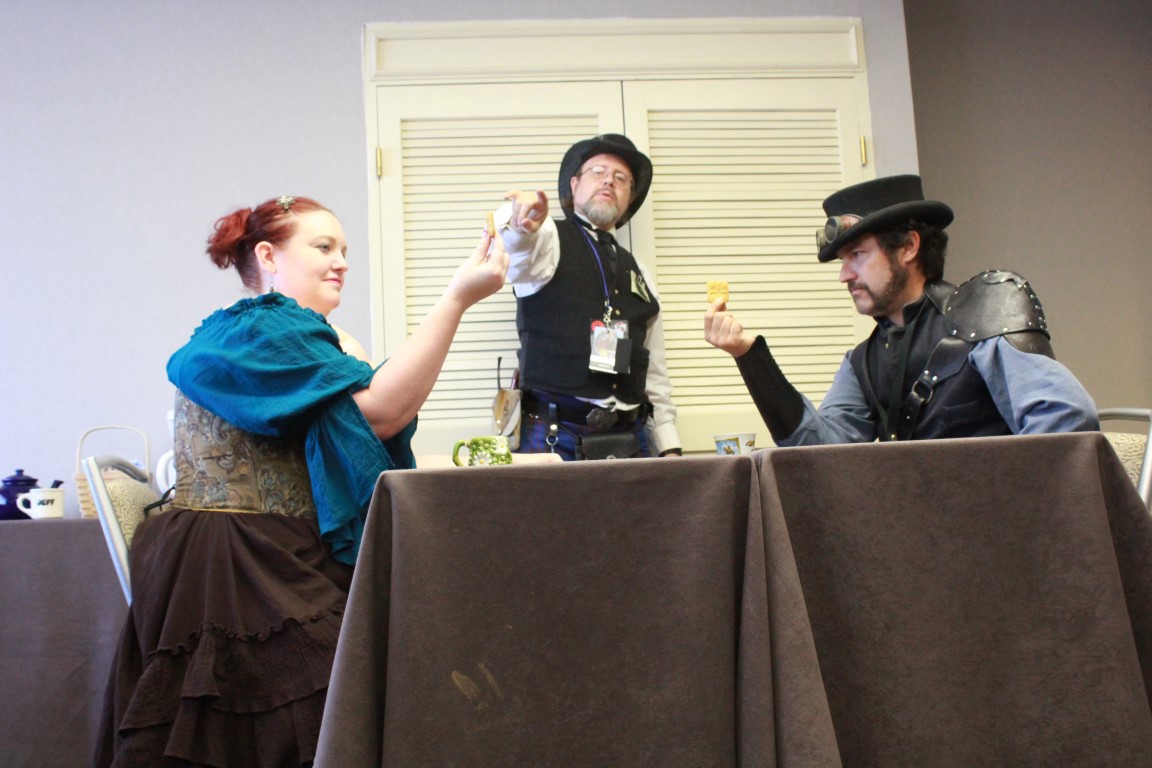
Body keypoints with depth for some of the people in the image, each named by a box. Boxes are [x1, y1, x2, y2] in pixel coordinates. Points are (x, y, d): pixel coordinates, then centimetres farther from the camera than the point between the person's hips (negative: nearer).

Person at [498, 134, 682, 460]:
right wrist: (521, 220, -46)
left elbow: (655, 374, 18)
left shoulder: (639, 274, 19)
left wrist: (670, 448, 11)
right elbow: (519, 246, -23)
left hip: (629, 439, 5)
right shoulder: (548, 240, 4)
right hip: (555, 436, -5)